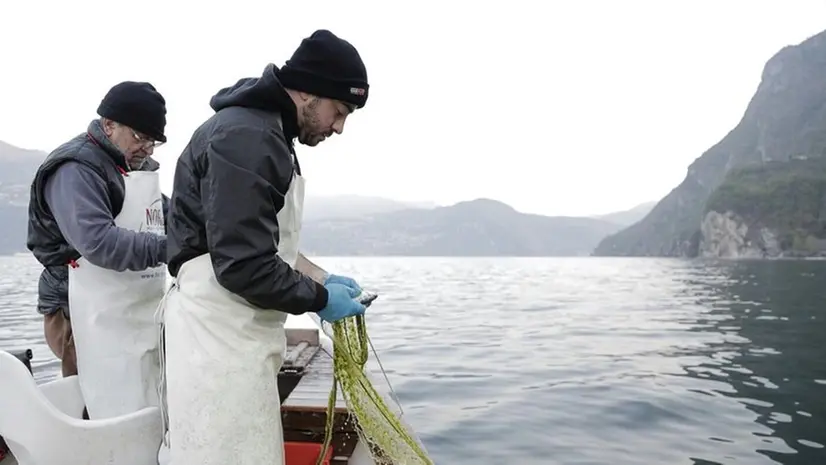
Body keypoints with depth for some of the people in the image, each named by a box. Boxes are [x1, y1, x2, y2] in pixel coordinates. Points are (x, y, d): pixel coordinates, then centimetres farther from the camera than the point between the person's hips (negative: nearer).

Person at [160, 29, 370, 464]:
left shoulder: (264, 131, 13)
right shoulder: (245, 139, -21)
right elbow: (244, 266, -25)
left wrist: (322, 277, 8)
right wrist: (320, 298, -12)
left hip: (236, 329, 10)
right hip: (218, 331, -10)